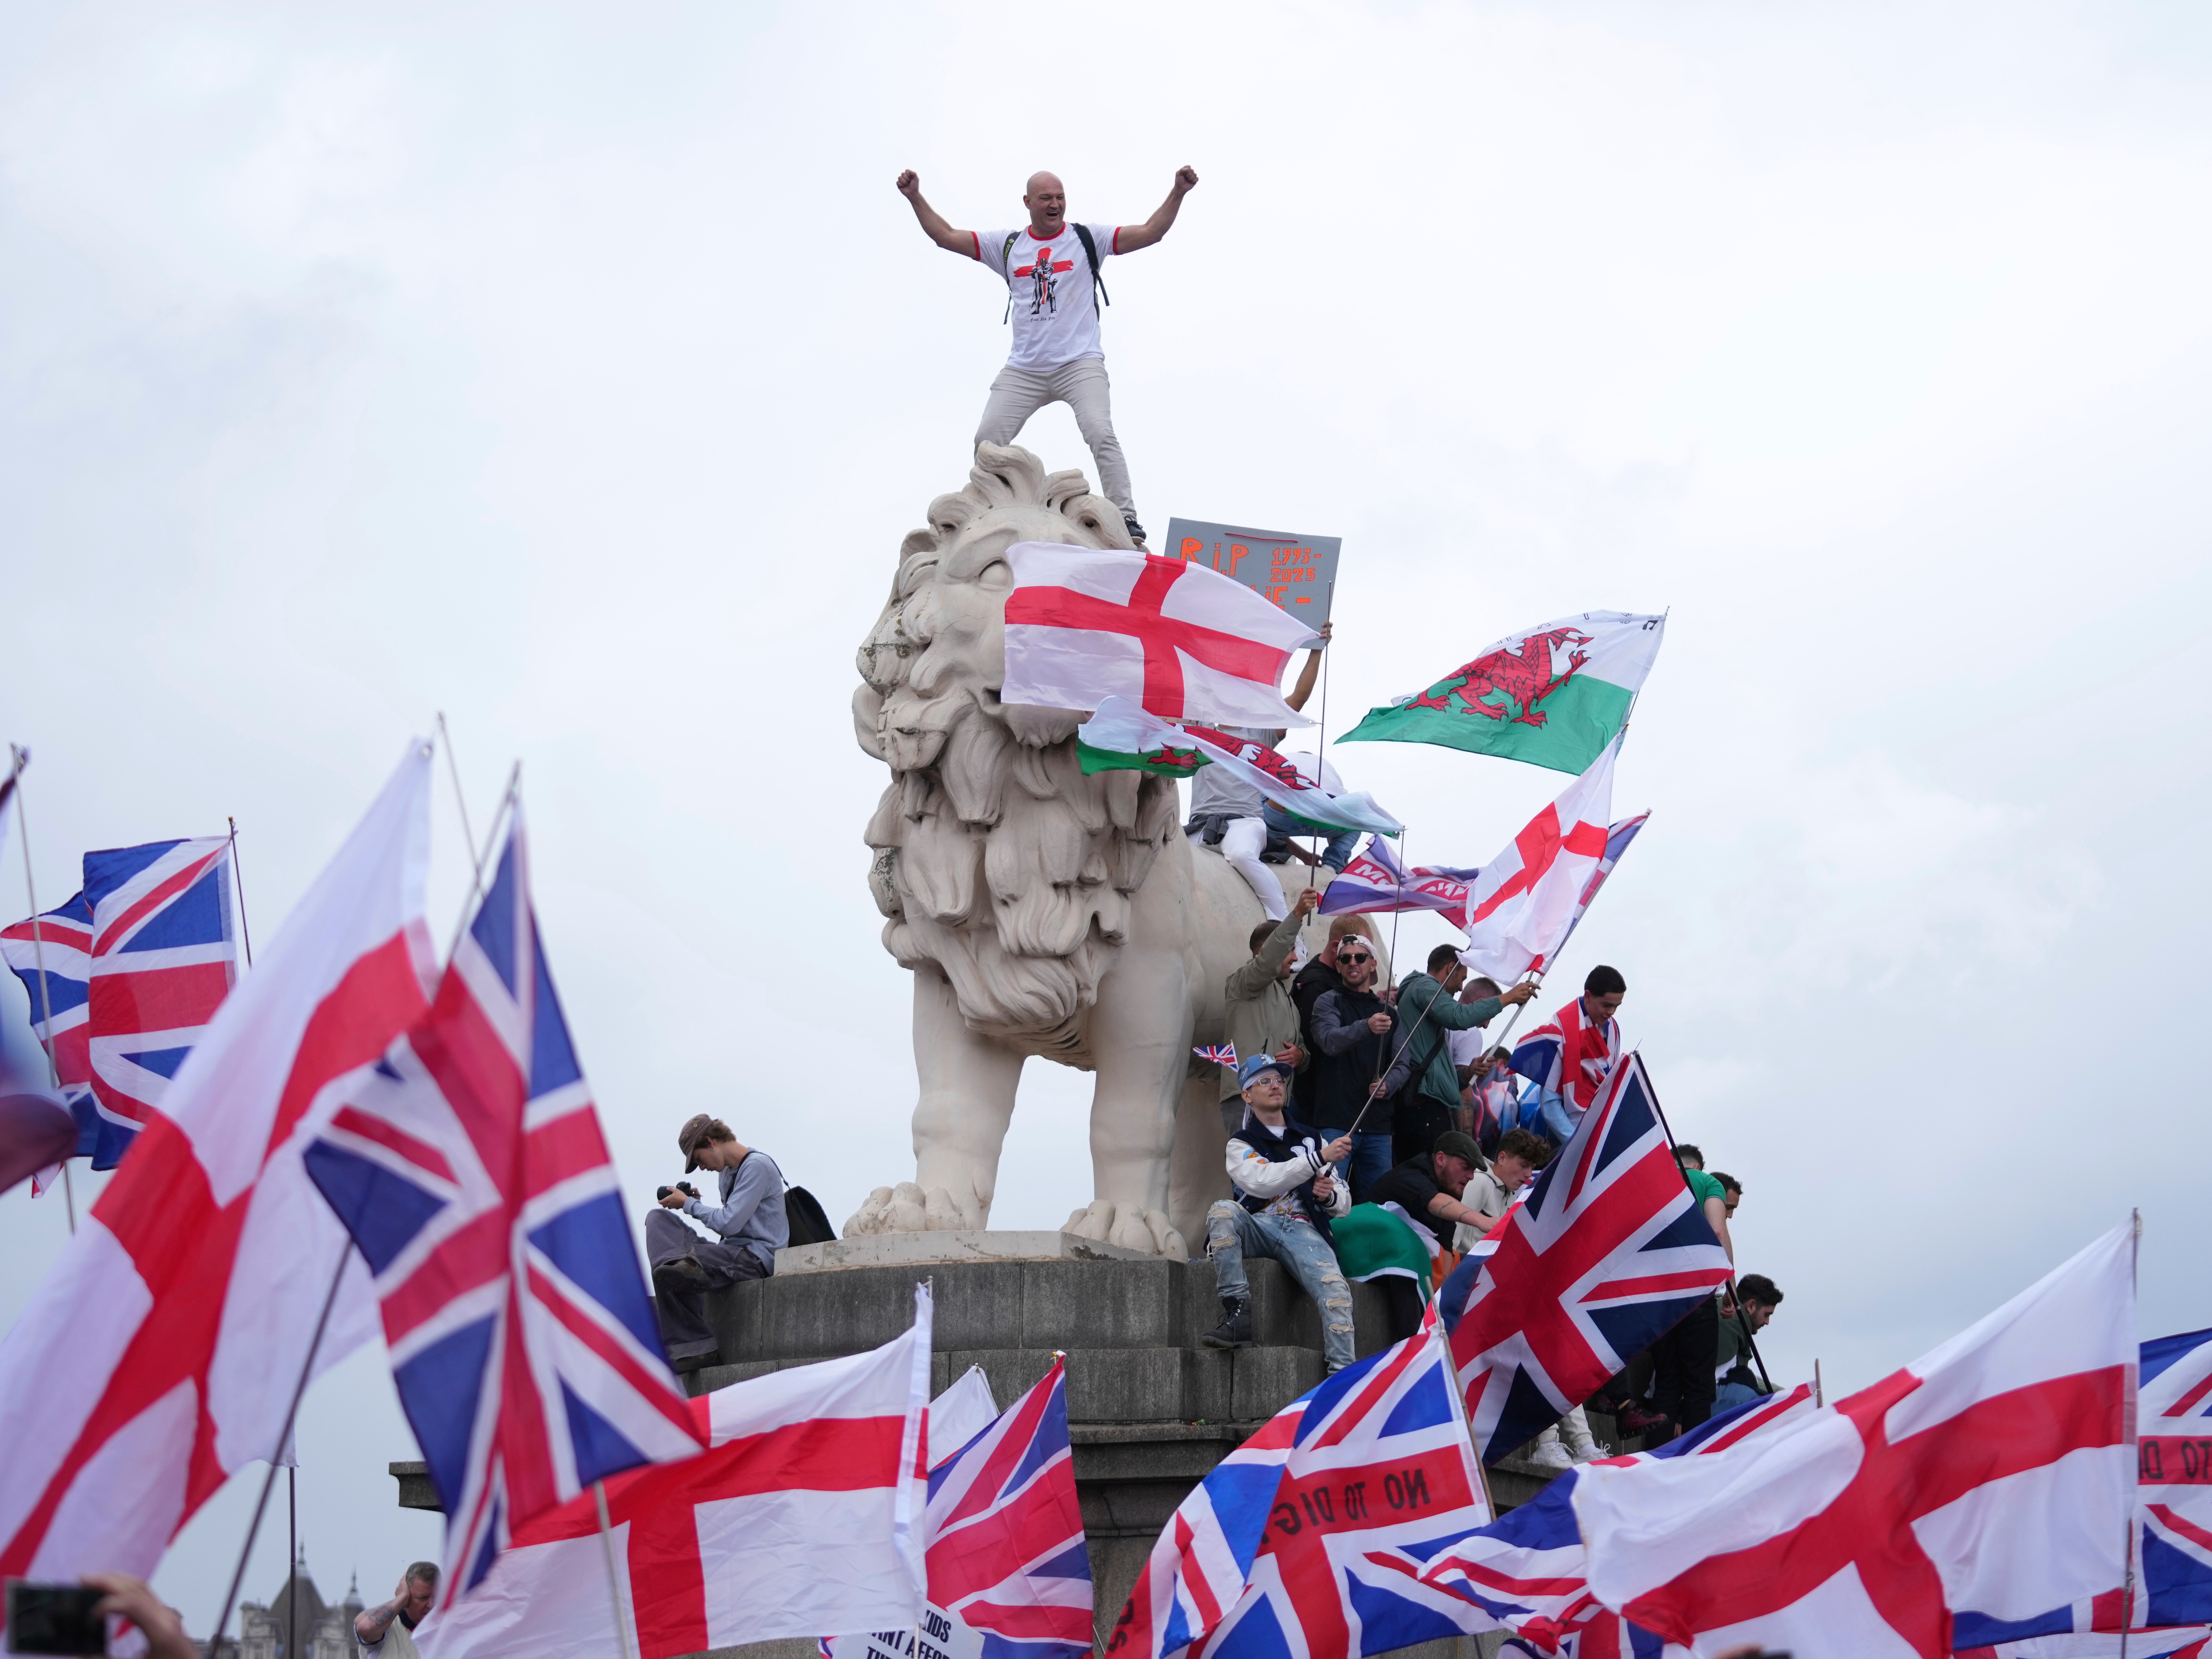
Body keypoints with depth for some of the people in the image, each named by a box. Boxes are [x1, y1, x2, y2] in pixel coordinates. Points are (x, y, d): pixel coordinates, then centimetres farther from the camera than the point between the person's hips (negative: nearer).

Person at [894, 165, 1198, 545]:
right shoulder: (1007, 246, 11)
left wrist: (1178, 193, -15)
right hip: (1022, 370, 3)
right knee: (988, 440, -3)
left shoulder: (1087, 239, 3)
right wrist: (915, 198, 7)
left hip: (1080, 364, -3)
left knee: (1101, 435, -21)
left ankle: (1127, 521, -20)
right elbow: (947, 237, 13)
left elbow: (1150, 233, -4)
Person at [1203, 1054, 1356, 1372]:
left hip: (1303, 1229, 1)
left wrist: (1329, 1195, -3)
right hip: (1258, 1227, -1)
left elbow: (1344, 1203, 23)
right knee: (1222, 1210, -34)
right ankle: (1238, 1314, -32)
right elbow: (1262, 1183, -9)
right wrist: (1320, 1159, -14)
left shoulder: (1311, 1140, 24)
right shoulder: (1241, 1144, 14)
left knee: (1335, 1290, -28)